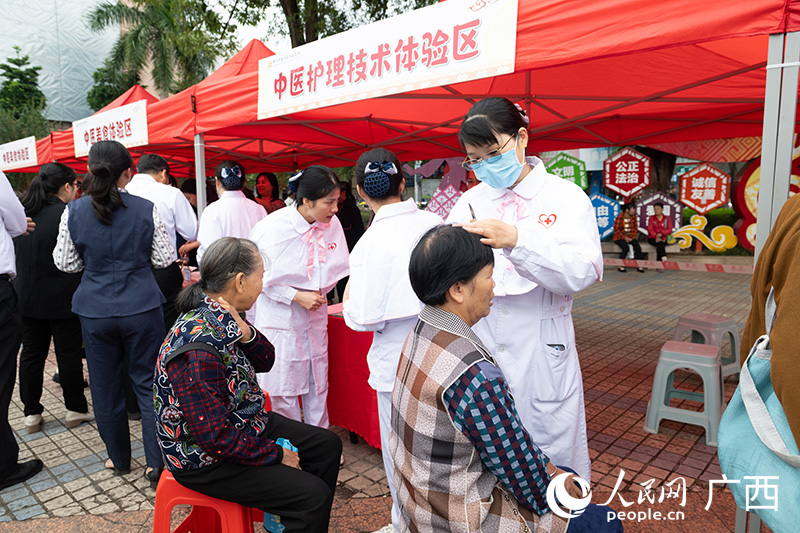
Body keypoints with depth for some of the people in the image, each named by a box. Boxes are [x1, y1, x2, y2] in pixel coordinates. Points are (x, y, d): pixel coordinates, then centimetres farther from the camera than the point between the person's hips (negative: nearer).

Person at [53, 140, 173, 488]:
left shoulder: (74, 212, -3)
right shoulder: (147, 210, -8)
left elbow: (65, 263, 4)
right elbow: (164, 259, -2)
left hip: (95, 310, 2)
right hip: (142, 307, -1)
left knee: (105, 386, 16)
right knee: (148, 382, 9)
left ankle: (118, 458, 30)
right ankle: (155, 462, 8)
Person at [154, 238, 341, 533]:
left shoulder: (223, 317, -4)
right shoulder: (197, 350, -33)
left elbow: (265, 362, 5)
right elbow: (215, 437, -31)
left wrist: (245, 332, -17)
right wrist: (277, 455, -17)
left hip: (246, 423, 10)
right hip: (207, 460, -9)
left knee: (327, 445, 12)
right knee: (313, 495, -18)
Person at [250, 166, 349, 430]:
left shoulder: (332, 224, -5)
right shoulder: (271, 228, -18)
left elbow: (341, 268, 9)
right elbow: (258, 276, -12)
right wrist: (296, 296, -18)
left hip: (316, 315, 4)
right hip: (280, 316, -4)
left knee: (318, 383, 12)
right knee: (284, 388, 6)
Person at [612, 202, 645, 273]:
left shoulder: (633, 217, 4)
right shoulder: (619, 217, -12)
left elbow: (635, 228, 9)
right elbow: (616, 229, -12)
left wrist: (632, 237, -6)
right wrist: (624, 238, -18)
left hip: (630, 237, 5)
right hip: (619, 238, -5)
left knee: (638, 248, -22)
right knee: (626, 248, -32)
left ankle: (639, 266, -13)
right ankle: (621, 266, -18)